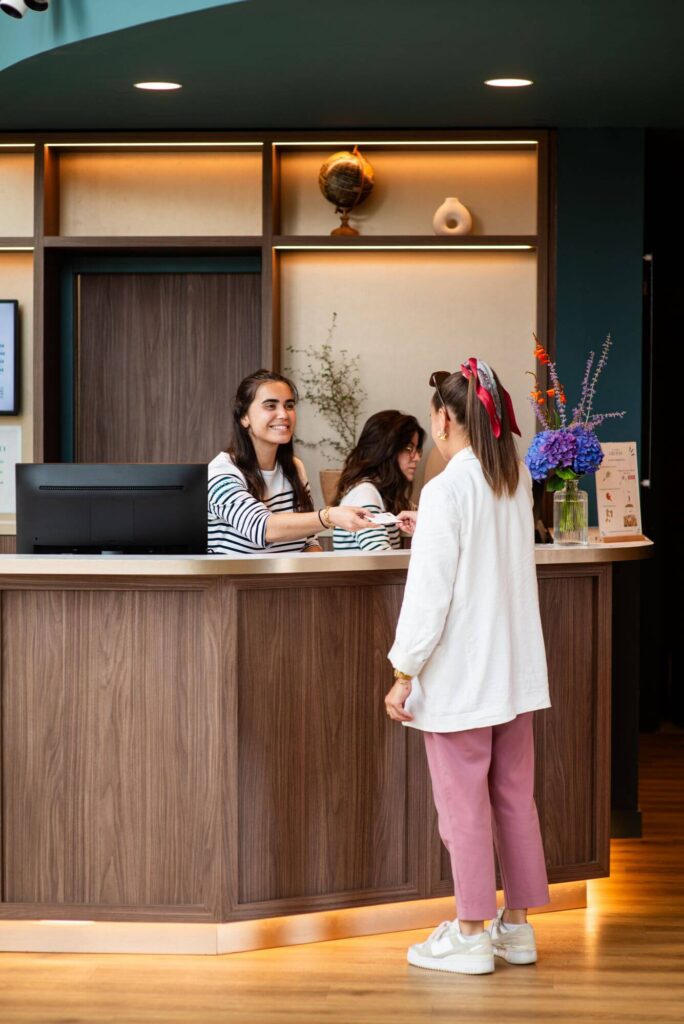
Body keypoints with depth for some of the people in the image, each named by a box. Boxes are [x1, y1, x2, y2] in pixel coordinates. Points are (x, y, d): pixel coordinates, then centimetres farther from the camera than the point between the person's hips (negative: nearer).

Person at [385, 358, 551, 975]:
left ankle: (472, 935, 11)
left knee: (464, 805, 3)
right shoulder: (519, 480, 5)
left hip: (460, 676, -7)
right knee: (515, 799, 13)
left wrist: (403, 675, -12)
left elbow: (428, 594, -17)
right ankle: (517, 926, 22)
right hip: (516, 668, 7)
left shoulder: (446, 491, -17)